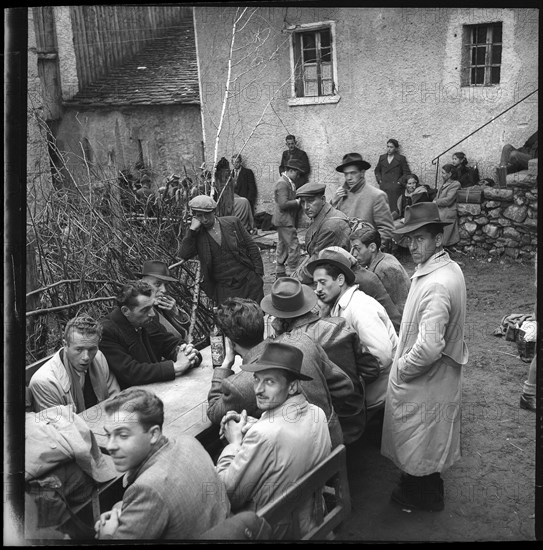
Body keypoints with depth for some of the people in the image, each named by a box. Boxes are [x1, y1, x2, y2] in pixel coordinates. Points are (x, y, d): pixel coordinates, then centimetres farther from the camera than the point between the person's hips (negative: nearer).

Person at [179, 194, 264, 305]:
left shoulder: (232, 222, 2)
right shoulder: (196, 235, 2)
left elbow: (251, 247, 6)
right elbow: (183, 256, -13)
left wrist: (258, 273, -1)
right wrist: (192, 230, -16)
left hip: (249, 281, 1)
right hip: (224, 289, 0)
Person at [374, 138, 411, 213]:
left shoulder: (401, 158, 3)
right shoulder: (382, 158, 14)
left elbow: (407, 173, 2)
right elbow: (377, 170, 25)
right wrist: (379, 180, 11)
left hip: (395, 188, -3)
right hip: (383, 188, 3)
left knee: (394, 209, -10)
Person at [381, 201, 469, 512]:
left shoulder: (436, 285, -33)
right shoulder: (451, 267, -1)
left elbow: (429, 347, -36)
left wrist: (402, 368, -17)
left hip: (424, 383, -9)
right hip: (442, 376, 9)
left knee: (420, 444, 15)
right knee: (428, 441, 27)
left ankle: (425, 496, 36)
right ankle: (429, 486, 47)